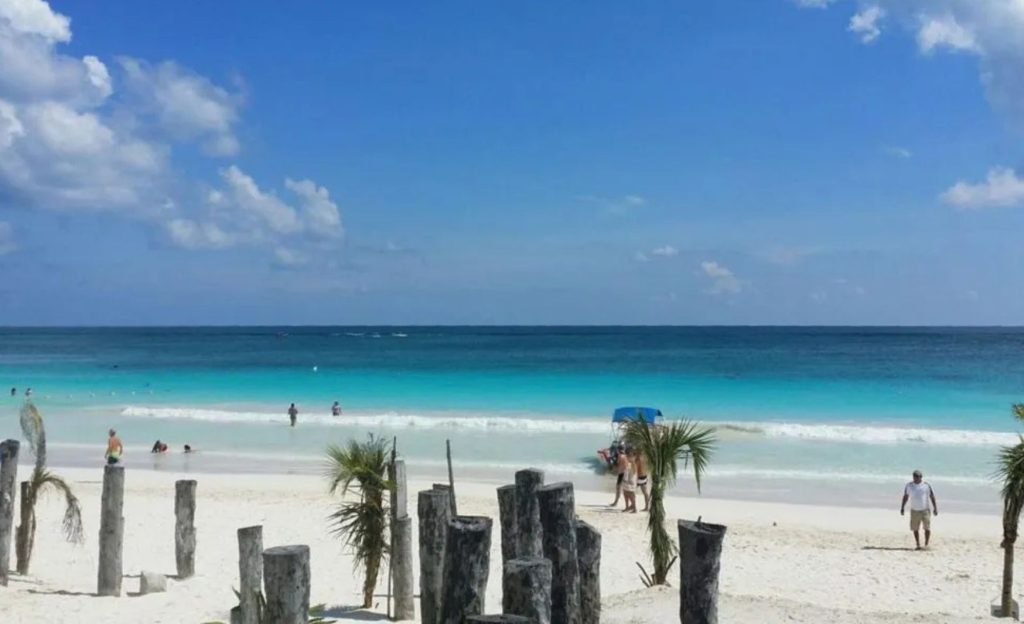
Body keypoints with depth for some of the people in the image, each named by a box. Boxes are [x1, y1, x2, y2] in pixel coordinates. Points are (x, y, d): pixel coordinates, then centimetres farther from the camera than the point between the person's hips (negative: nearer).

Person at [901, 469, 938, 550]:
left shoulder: (927, 485, -4)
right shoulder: (909, 485, 1)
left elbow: (932, 497, 1)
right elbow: (905, 497, 9)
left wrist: (935, 508, -3)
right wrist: (902, 508, 6)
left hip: (925, 510, -2)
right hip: (914, 511, 2)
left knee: (927, 528, -7)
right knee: (915, 529, 3)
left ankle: (926, 545, 6)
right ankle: (918, 545, 13)